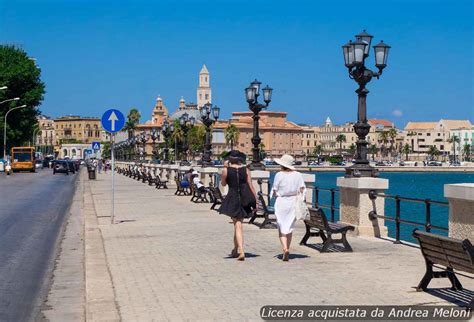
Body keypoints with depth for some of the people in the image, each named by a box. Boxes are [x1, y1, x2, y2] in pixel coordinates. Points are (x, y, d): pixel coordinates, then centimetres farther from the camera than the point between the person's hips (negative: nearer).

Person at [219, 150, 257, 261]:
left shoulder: (226, 170, -5)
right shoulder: (246, 170, 1)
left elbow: (223, 184, 12)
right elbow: (251, 186, 0)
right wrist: (255, 200, 5)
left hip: (233, 199, -3)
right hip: (244, 199, 3)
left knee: (238, 225, -3)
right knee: (238, 223, 19)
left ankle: (241, 251, -18)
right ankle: (235, 249, 31)